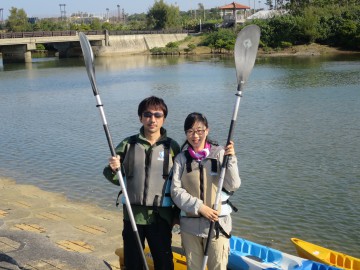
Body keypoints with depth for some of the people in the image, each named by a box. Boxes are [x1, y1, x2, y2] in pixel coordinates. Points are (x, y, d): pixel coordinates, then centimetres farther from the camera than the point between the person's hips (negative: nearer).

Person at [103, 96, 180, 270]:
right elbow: (114, 178, 6)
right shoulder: (128, 145, 1)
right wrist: (112, 169, -16)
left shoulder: (172, 147, -1)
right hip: (132, 214, 1)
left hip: (161, 216, -1)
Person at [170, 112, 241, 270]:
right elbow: (176, 191, -4)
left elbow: (233, 186, -6)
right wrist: (199, 207, -15)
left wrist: (231, 160, -19)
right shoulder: (181, 158, 2)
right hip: (189, 224, 2)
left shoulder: (220, 153, -2)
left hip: (218, 224, -2)